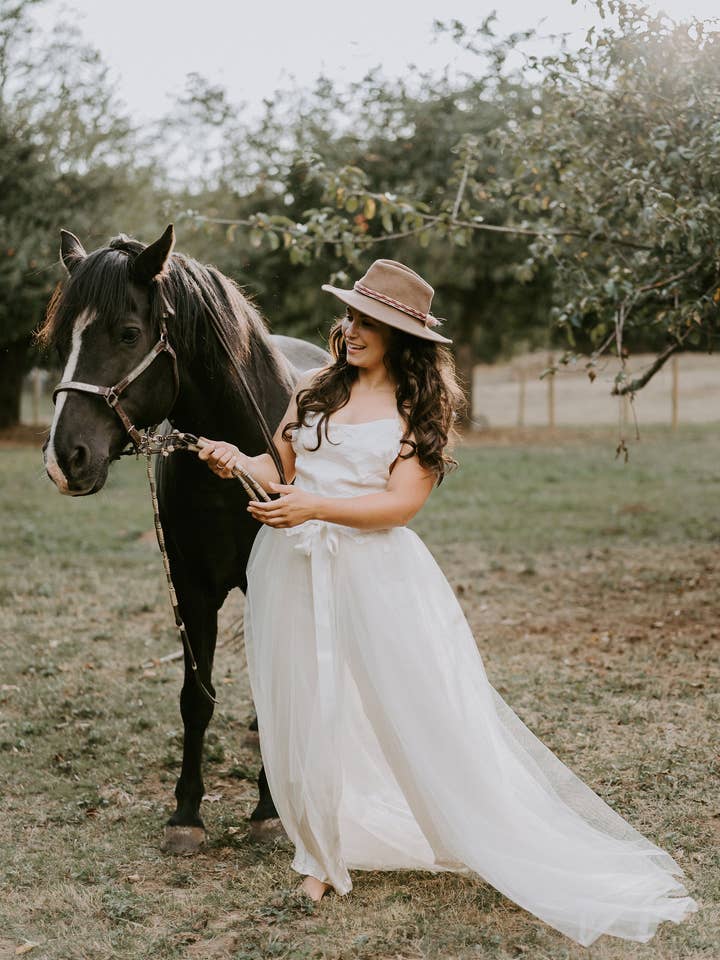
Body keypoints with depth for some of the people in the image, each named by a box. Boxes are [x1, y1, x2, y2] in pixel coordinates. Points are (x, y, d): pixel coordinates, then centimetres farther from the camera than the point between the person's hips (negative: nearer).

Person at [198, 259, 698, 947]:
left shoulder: (420, 411, -1)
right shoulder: (314, 388, 9)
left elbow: (401, 504, -12)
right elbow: (280, 471, 11)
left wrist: (313, 506, -24)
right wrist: (236, 459, -10)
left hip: (376, 572, -3)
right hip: (294, 567, 3)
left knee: (429, 712, -2)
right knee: (311, 709, 9)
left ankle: (529, 858, 9)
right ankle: (327, 850, 29)